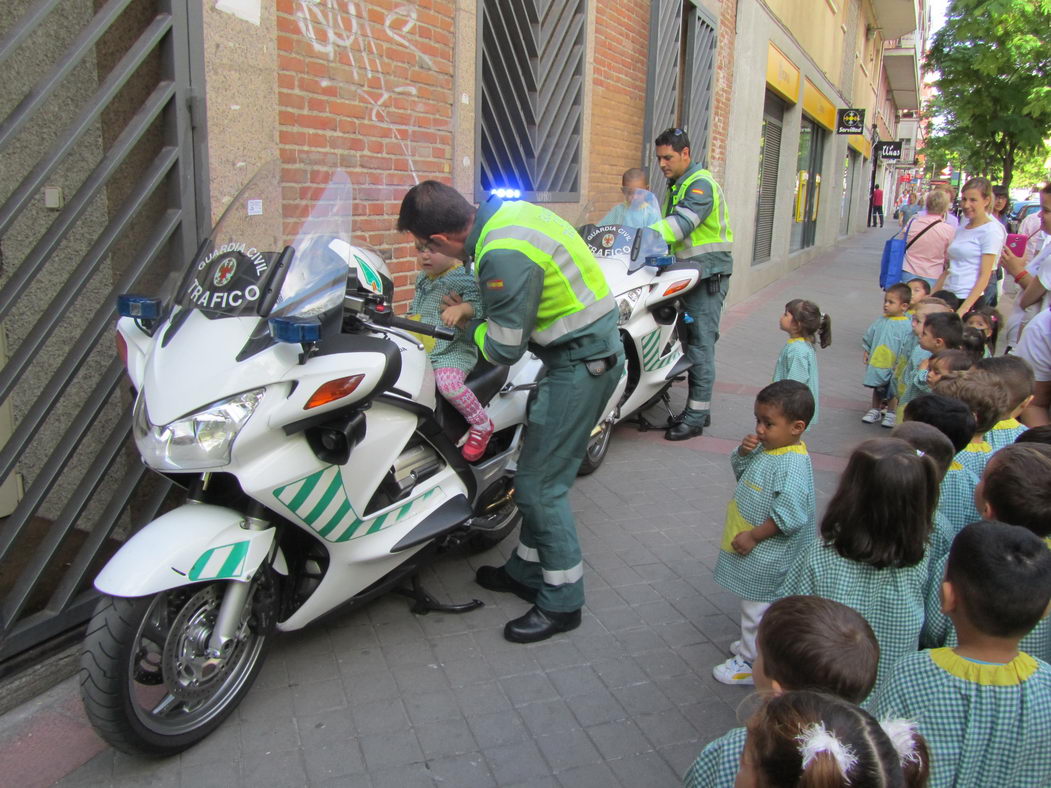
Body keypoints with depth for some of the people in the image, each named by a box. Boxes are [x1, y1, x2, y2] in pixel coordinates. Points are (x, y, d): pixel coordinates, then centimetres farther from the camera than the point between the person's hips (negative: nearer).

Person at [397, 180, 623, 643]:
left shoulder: (503, 254, -26)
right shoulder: (508, 212, 4)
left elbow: (504, 348, -18)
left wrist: (468, 327, 0)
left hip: (580, 362, -10)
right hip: (591, 349, 10)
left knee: (541, 484, -3)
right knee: (540, 469, 18)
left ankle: (562, 601, 11)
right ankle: (528, 570, 33)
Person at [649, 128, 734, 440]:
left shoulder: (701, 184, -14)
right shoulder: (676, 186, 18)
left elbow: (682, 224, -29)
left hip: (707, 275, -10)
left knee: (701, 345, -7)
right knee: (693, 343, 12)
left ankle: (696, 416, -3)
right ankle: (697, 410, 21)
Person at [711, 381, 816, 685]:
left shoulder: (793, 466, -28)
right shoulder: (765, 447, -1)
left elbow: (788, 517, -31)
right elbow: (740, 471, 14)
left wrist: (754, 536, -23)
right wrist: (743, 452, -7)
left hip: (766, 557, -9)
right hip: (755, 554, 9)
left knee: (757, 609, 8)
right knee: (754, 606, 26)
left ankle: (750, 664, 24)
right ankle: (753, 645, 45)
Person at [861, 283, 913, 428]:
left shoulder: (907, 325, -15)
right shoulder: (881, 321, -1)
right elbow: (869, 337, 11)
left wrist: (900, 364, -16)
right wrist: (867, 352, 11)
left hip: (893, 366, -5)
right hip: (877, 362, 5)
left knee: (893, 391, 11)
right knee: (877, 388, 18)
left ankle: (890, 414, 26)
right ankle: (875, 411, 33)